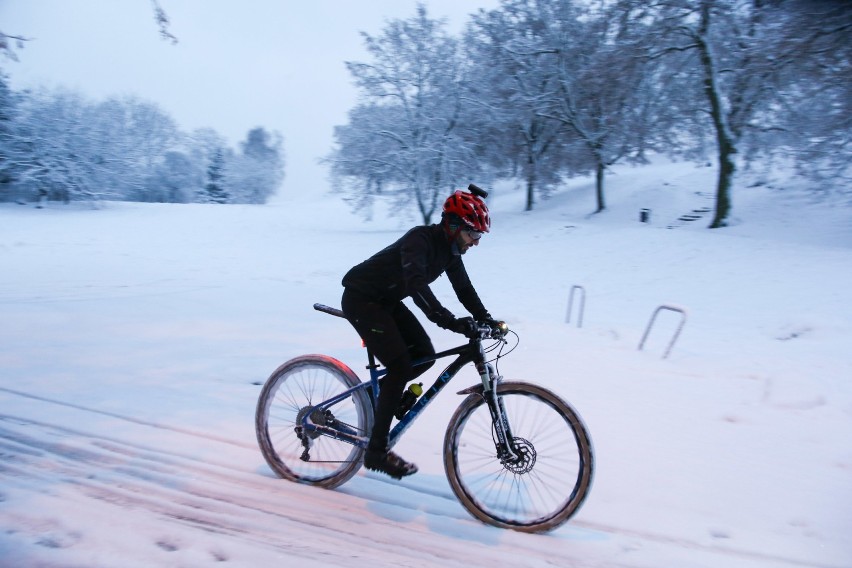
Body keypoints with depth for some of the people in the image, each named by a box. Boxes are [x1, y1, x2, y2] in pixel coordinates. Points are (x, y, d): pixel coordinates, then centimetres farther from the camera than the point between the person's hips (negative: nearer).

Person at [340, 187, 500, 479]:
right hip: (360, 299, -9)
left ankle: (381, 390, 23)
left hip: (386, 301, 9)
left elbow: (463, 287, 5)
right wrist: (451, 322, -48)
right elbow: (417, 286, -40)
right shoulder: (420, 239, -27)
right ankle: (377, 451, -8)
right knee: (401, 365, -17)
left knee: (425, 355, -1)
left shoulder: (449, 247, 0)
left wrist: (485, 319, -7)